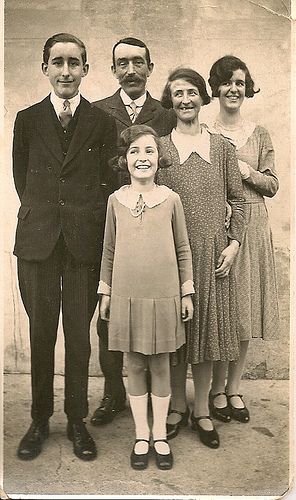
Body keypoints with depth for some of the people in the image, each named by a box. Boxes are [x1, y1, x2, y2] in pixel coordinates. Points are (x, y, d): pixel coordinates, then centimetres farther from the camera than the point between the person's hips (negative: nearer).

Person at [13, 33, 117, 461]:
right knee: (41, 333, 9)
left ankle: (77, 421, 23)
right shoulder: (27, 120, 9)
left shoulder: (102, 123, 5)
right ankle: (40, 420, 25)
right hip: (38, 242, 1)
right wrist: (45, 213, 5)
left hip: (84, 244, -1)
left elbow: (106, 183, 4)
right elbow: (22, 180, 12)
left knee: (79, 334, 6)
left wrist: (83, 219, -1)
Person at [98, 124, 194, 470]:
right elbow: (109, 250, 8)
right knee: (135, 365, 10)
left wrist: (187, 292, 3)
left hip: (164, 295, -1)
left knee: (161, 365, 9)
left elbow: (183, 249, 4)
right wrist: (105, 292, 8)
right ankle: (141, 437, 25)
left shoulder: (171, 199, -1)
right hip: (127, 295, 1)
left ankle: (160, 436, 25)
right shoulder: (116, 200, 2)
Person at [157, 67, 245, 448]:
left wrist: (234, 242, -3)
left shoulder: (221, 146, 8)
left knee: (207, 325, 7)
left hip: (212, 250, 1)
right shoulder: (160, 147, 4)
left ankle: (201, 410, 22)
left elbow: (236, 199, 8)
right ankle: (177, 406, 24)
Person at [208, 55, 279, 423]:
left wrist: (245, 170, -10)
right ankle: (217, 389, 17)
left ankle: (234, 388, 22)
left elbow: (272, 186, 6)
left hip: (251, 227, 3)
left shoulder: (259, 135, 9)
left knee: (244, 310, 7)